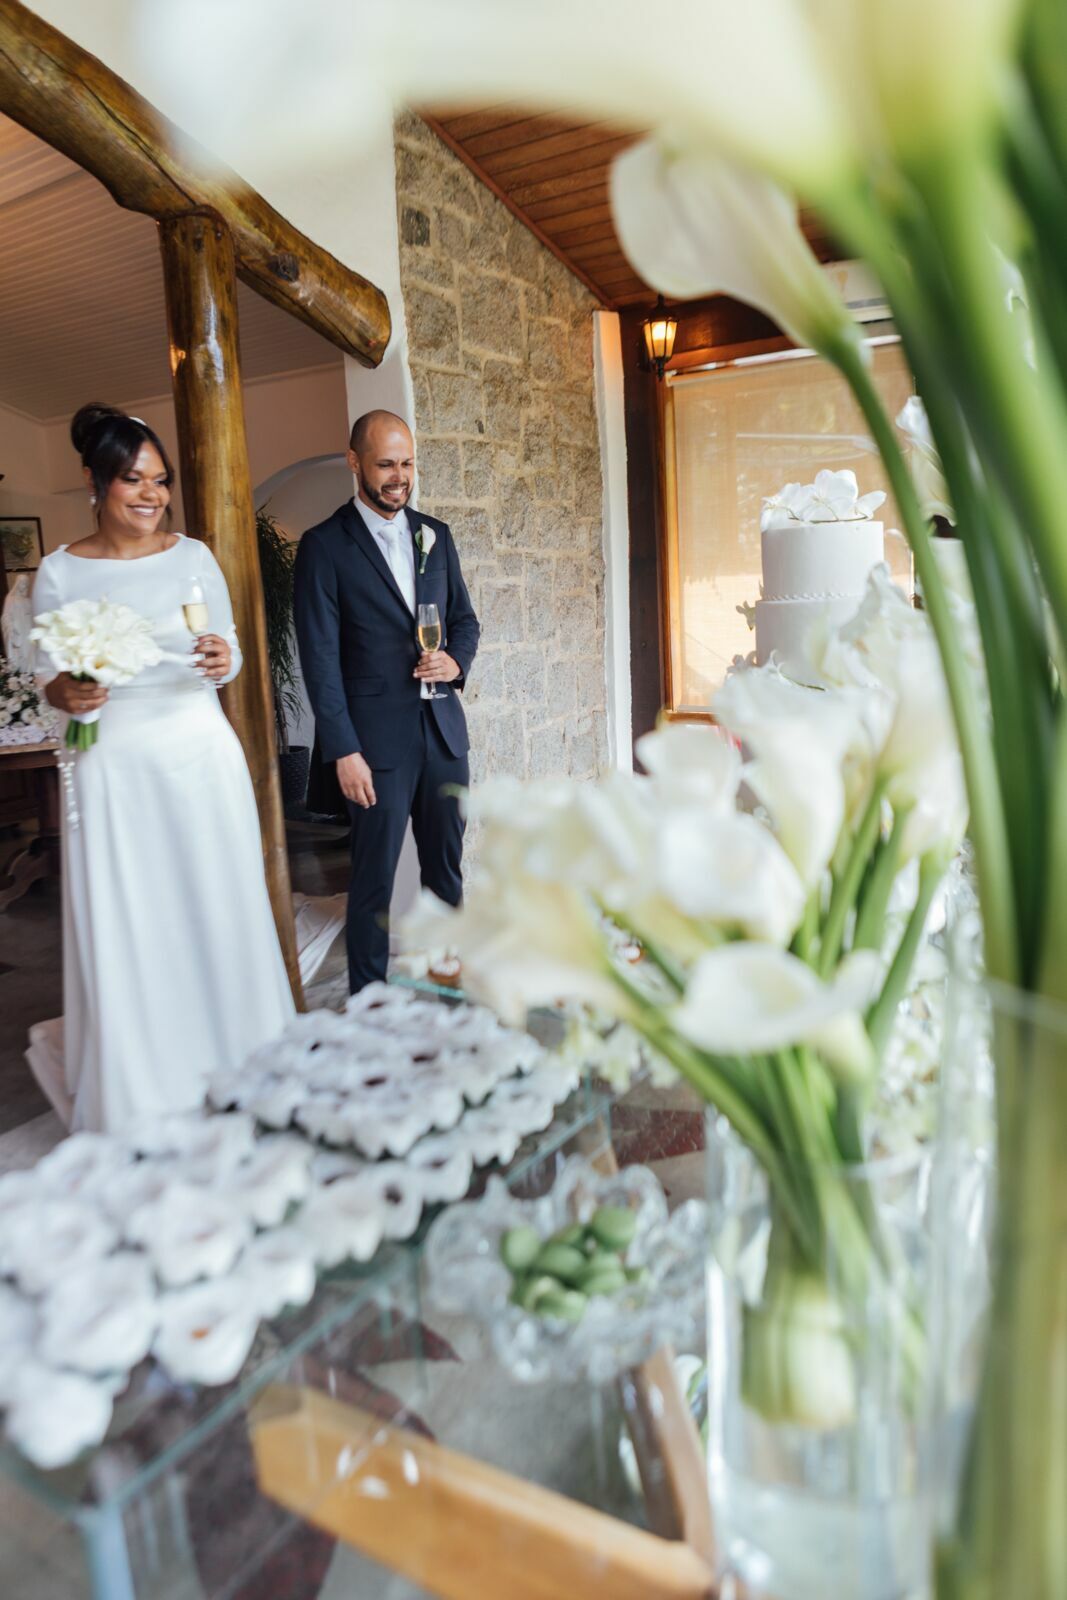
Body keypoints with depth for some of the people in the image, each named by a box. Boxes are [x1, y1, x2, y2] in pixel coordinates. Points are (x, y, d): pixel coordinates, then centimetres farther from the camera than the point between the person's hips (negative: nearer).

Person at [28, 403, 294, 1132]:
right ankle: (135, 1103, 19)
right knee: (123, 928, 3)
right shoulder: (61, 571, 2)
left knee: (218, 911, 7)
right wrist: (66, 693, -15)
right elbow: (49, 677, 7)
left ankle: (236, 1069, 25)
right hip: (113, 767, -1)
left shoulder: (193, 556, 4)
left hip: (200, 758, 1)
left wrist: (223, 659, -15)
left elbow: (231, 654, 7)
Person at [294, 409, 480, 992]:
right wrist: (344, 751, -13)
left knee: (447, 866, 14)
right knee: (374, 880, 3)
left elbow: (465, 618, 19)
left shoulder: (436, 535, 11)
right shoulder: (324, 545, -4)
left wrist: (456, 660, -5)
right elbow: (320, 657, -8)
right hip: (378, 738, -5)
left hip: (444, 728, 5)